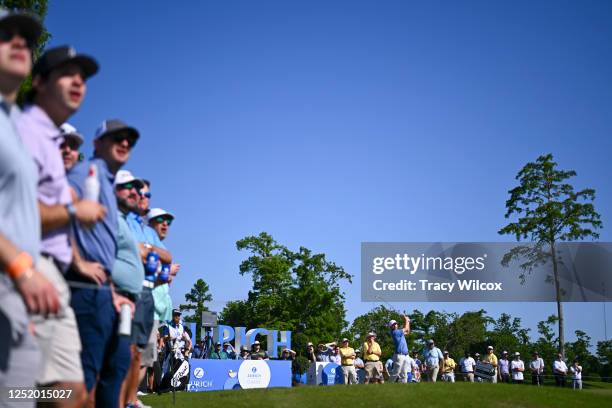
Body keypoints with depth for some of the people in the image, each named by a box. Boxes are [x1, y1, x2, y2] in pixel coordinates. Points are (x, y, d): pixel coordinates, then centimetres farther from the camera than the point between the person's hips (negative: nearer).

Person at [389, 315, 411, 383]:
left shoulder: (400, 333, 19)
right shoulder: (394, 332, -7)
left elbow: (407, 332, 31)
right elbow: (405, 329, -3)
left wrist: (408, 321, 23)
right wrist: (406, 320, 12)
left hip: (405, 355, 9)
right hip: (399, 355, -9)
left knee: (404, 374, 5)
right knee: (396, 373, -9)